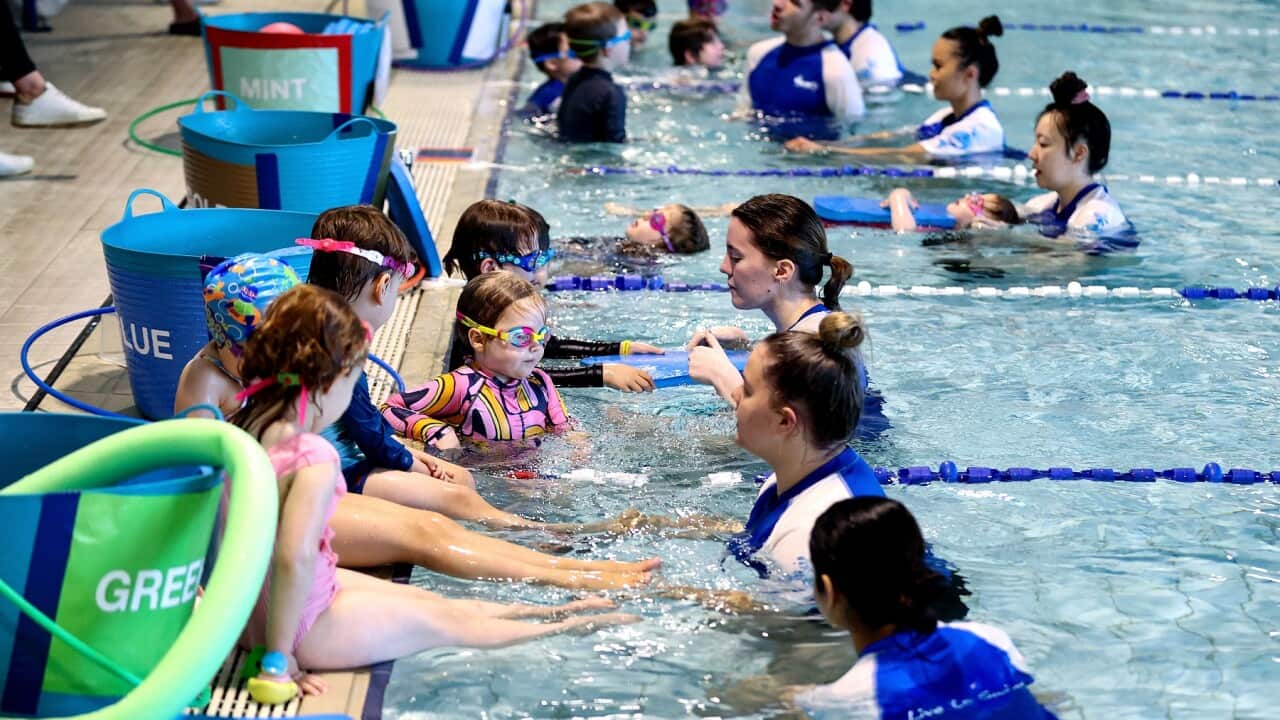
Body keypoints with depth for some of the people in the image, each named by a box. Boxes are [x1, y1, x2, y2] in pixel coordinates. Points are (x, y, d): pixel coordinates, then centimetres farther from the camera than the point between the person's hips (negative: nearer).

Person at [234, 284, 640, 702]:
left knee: (428, 600, 22)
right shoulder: (314, 458, -29)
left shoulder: (243, 428, -2)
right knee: (446, 621, 11)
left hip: (247, 614, 9)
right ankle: (570, 629, 31)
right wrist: (278, 659, -29)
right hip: (303, 628, -9)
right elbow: (295, 559, -37)